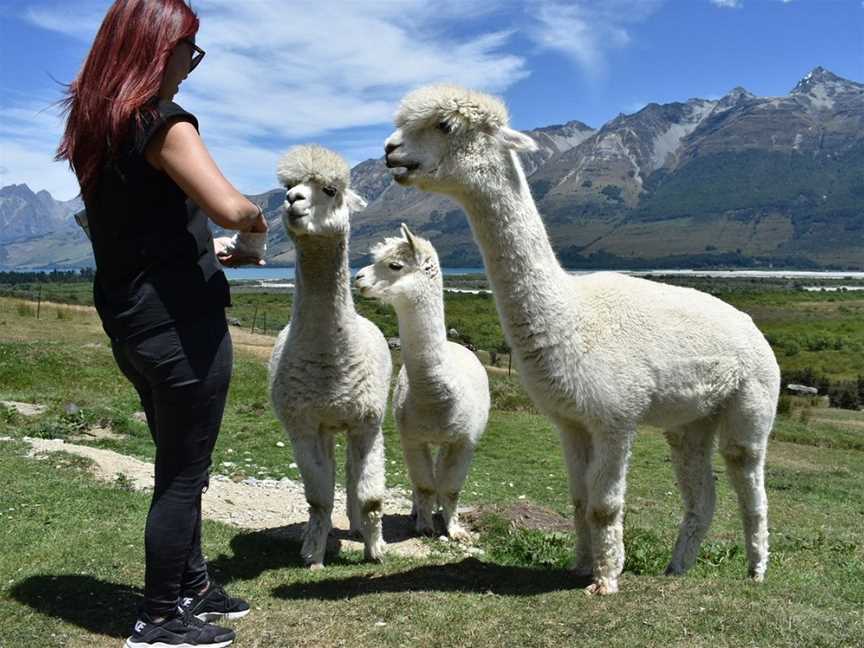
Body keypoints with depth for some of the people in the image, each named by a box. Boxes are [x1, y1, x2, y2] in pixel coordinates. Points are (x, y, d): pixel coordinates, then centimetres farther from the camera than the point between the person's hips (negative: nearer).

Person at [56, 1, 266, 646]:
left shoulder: (95, 127, 11)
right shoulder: (164, 124, -15)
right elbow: (229, 207, -29)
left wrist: (209, 255, 21)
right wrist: (257, 220, -7)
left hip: (126, 320, 9)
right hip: (181, 320, -8)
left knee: (178, 462, 21)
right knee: (184, 472, 5)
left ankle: (192, 584, 35)